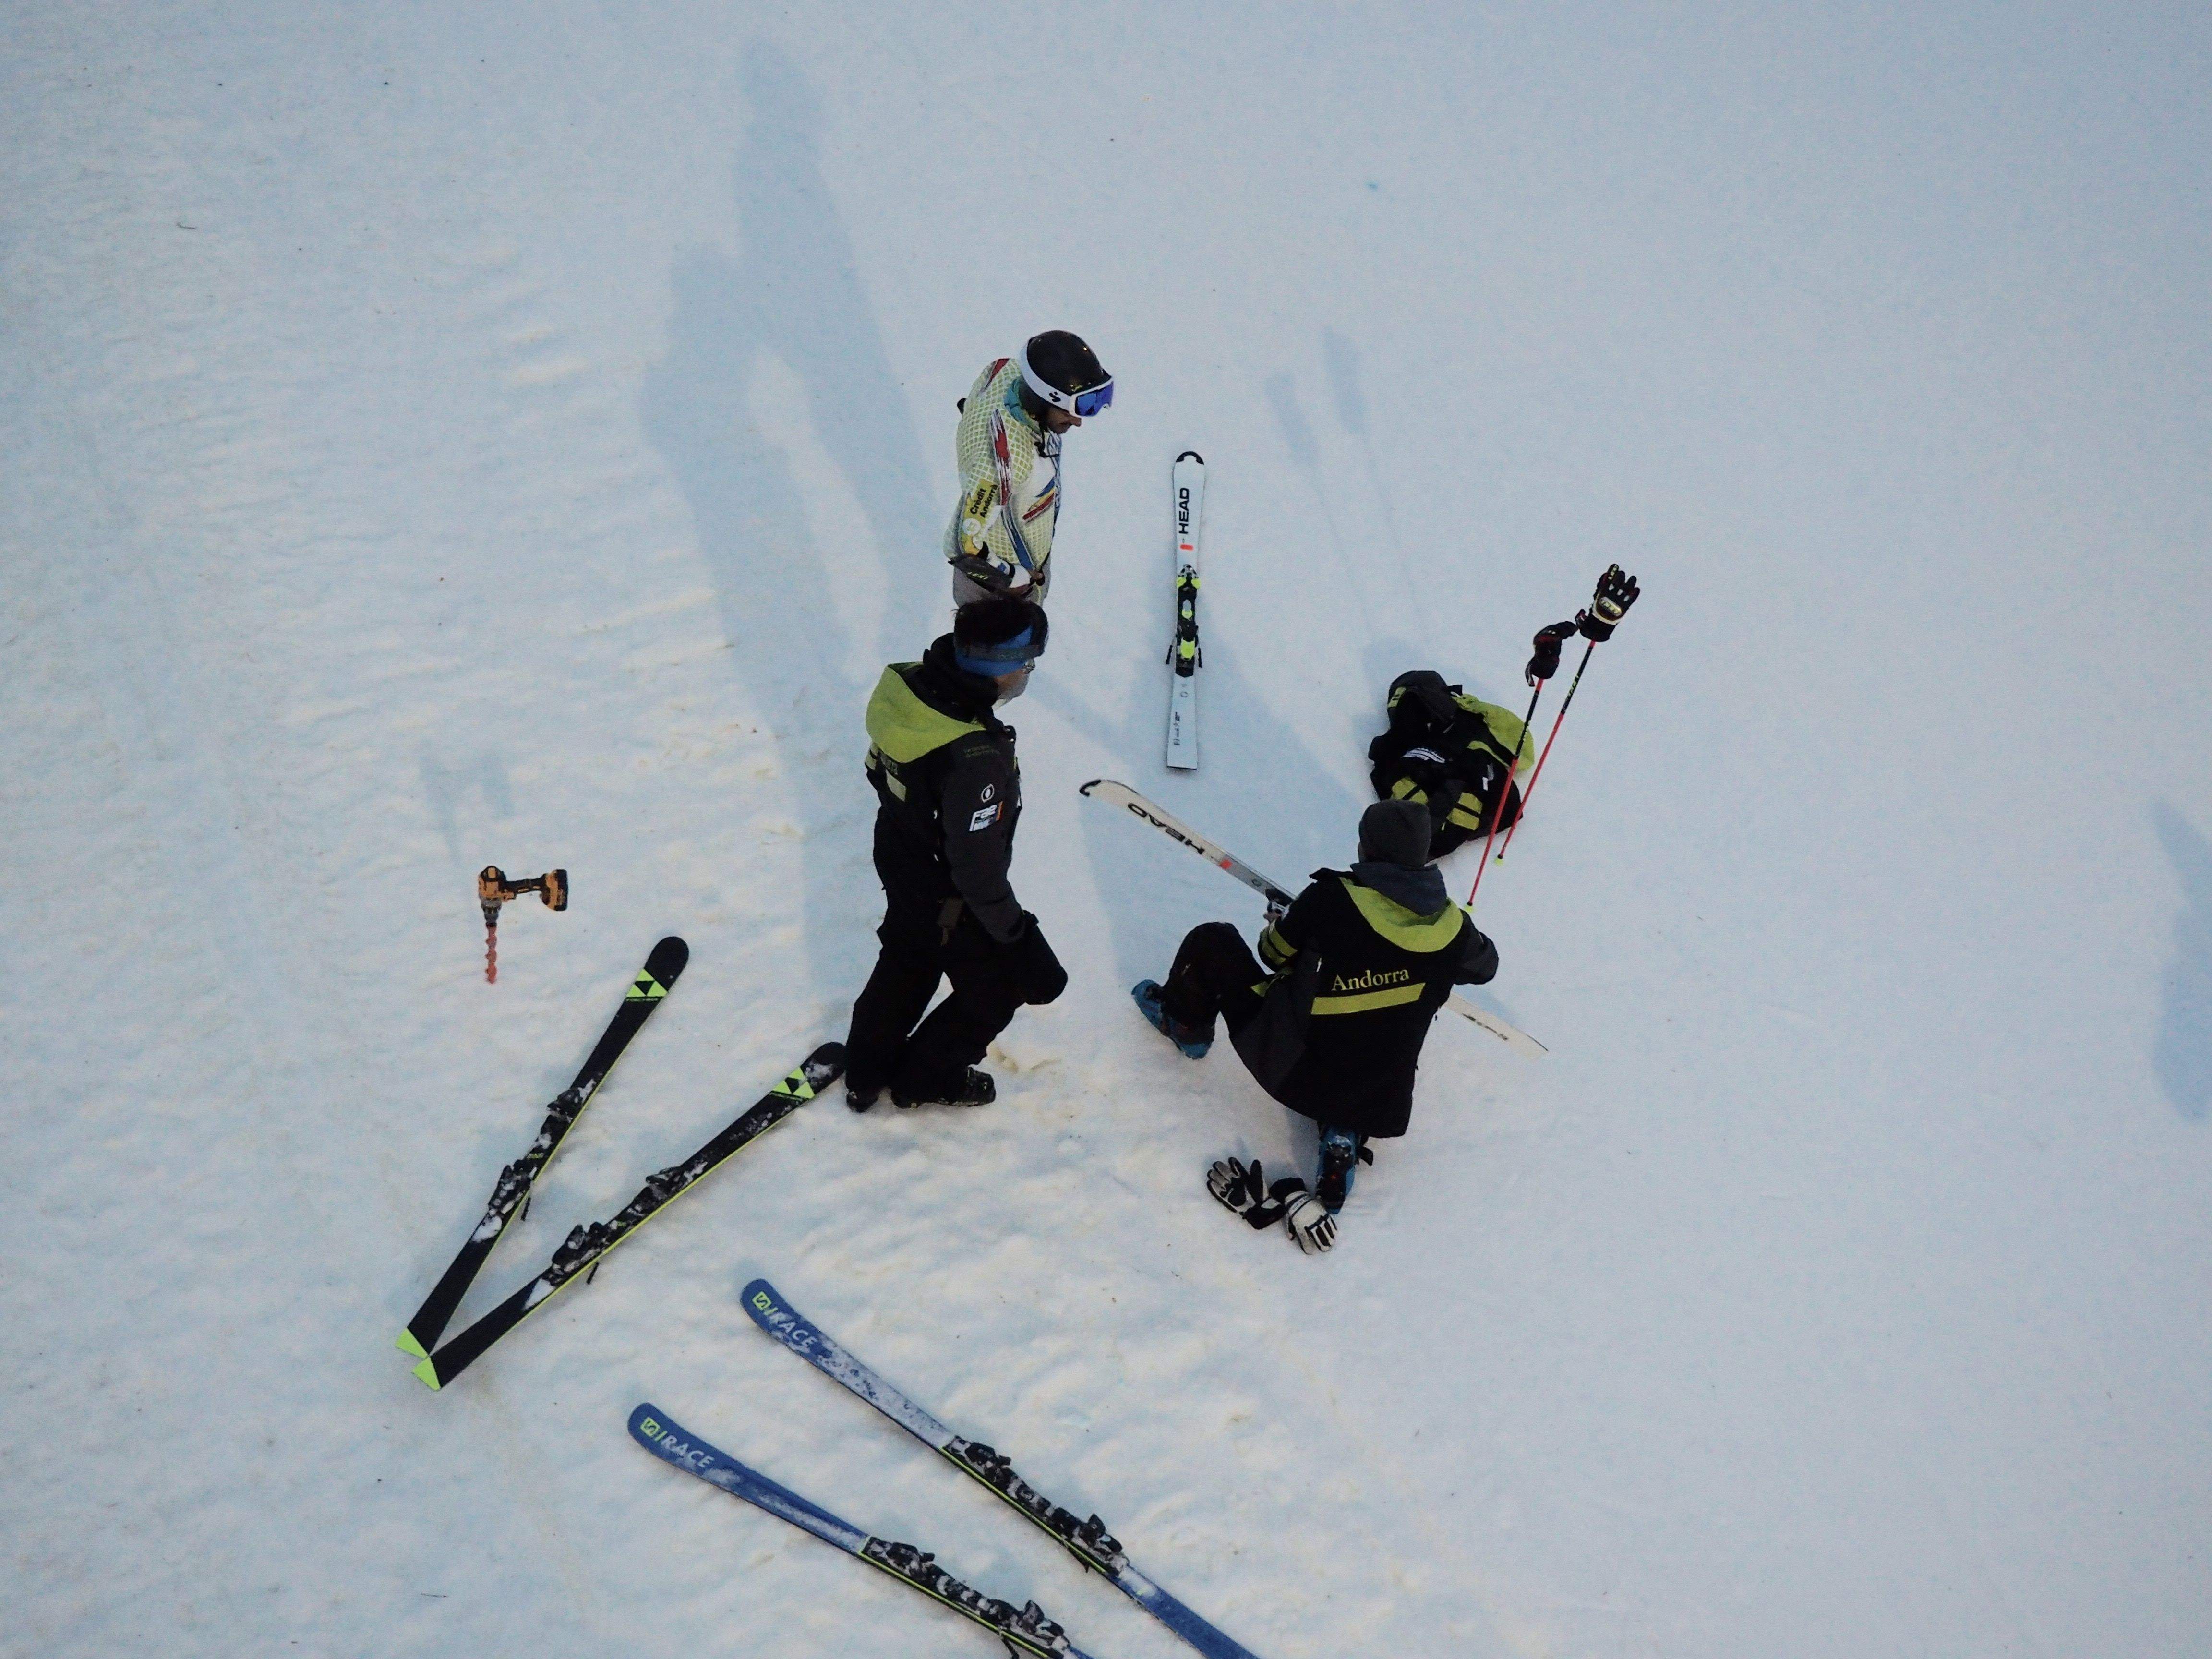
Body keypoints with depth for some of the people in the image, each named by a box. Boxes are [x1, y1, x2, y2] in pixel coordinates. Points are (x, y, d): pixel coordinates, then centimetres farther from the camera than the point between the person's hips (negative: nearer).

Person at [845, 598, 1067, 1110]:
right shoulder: (977, 758, -41)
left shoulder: (904, 685, -18)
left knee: (905, 963, 33)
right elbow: (978, 871, -31)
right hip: (950, 901, -7)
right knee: (993, 989, 22)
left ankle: (867, 1071, 53)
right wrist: (1020, 938, -17)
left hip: (898, 862, 7)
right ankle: (927, 1079, 43)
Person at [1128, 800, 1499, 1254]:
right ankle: (1343, 1141, 12)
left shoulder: (1332, 899, -18)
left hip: (1290, 1068, -3)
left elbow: (1277, 955, 0)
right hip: (1374, 1099, 3)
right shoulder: (1451, 925, -7)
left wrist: (1281, 924, 23)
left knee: (1212, 943, 11)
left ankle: (1184, 1024, 37)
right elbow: (1484, 966, 16)